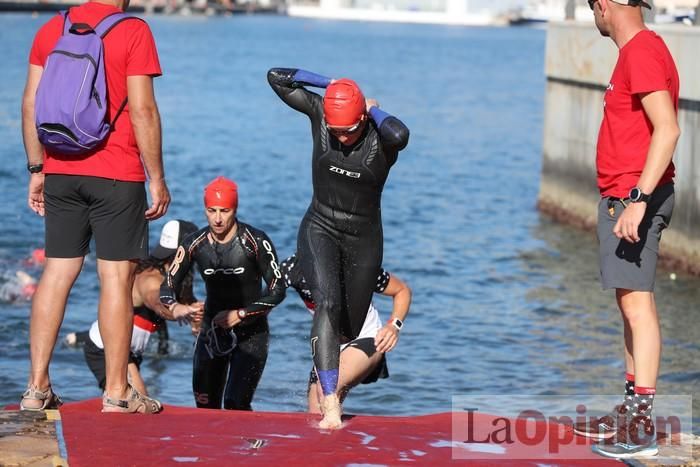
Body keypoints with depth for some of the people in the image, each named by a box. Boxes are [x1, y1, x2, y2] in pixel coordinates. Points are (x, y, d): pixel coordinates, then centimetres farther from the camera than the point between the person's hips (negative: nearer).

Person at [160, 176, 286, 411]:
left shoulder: (256, 241, -15)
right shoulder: (194, 244, -5)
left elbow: (277, 291, -11)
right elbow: (167, 287, -3)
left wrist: (240, 314, -19)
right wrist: (175, 307, -26)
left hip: (250, 334, -4)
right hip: (212, 332, 4)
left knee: (235, 405, -19)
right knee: (206, 408, -1)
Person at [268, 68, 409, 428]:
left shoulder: (381, 137, -19)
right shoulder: (319, 113, -10)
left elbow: (399, 135, -45)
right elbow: (276, 77, -10)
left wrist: (375, 110, -25)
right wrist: (329, 83, -12)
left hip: (364, 237, 0)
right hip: (320, 230, 0)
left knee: (352, 327, 9)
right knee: (327, 304, -24)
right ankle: (330, 408, -31)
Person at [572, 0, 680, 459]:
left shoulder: (643, 52, -16)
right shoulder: (635, 51, 16)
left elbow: (667, 129, -25)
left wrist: (638, 198, -28)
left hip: (636, 197, -11)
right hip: (622, 197, 11)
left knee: (637, 301, -13)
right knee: (631, 302, 15)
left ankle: (643, 427, -16)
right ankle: (631, 410, 23)